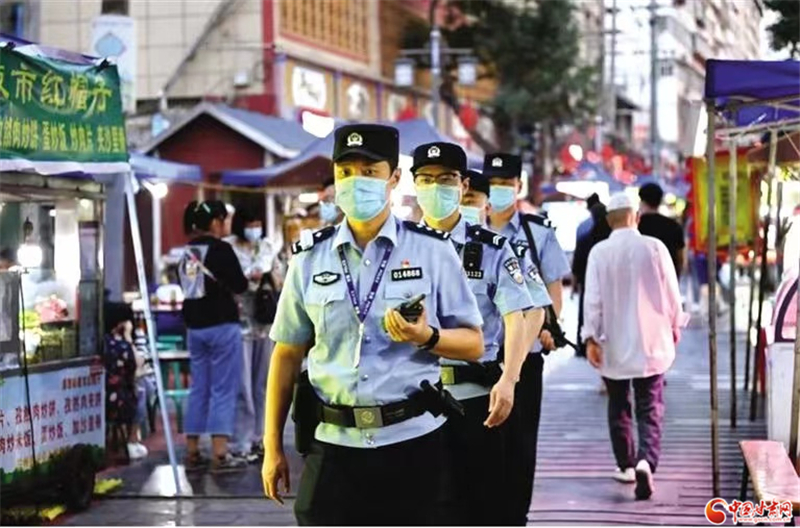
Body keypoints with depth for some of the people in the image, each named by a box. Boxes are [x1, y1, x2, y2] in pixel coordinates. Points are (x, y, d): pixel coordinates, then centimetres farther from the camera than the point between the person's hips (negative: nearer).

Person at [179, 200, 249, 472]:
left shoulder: (187, 253, 8)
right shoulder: (221, 249, -12)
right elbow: (240, 285, -13)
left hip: (194, 325, 7)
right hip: (221, 325, -7)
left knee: (199, 389, 12)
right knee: (223, 390, -3)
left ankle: (192, 453, 14)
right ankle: (220, 454, -6)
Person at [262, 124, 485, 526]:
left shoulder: (432, 250, 1)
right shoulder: (309, 258, 6)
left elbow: (473, 343, 4)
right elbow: (287, 354, 9)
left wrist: (426, 337, -18)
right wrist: (273, 447, 7)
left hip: (412, 443, -1)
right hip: (333, 445, 1)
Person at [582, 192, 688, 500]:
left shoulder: (600, 252, -6)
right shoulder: (654, 248, -6)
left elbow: (593, 299, -8)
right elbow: (671, 293, 0)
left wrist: (590, 337, -4)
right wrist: (674, 326, 15)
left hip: (614, 345, 1)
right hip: (651, 342, -1)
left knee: (619, 406, 16)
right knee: (650, 408, 1)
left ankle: (626, 465, 23)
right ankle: (646, 460, -20)